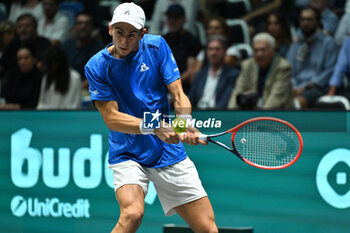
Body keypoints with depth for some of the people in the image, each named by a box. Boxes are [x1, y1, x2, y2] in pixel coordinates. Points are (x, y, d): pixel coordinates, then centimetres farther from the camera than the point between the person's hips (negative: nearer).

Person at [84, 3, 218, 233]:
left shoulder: (156, 46, -1)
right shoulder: (97, 66, -7)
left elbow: (178, 94, -4)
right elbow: (112, 118, -13)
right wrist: (153, 127, -28)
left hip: (169, 152, 3)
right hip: (127, 154, -3)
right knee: (132, 213, -30)